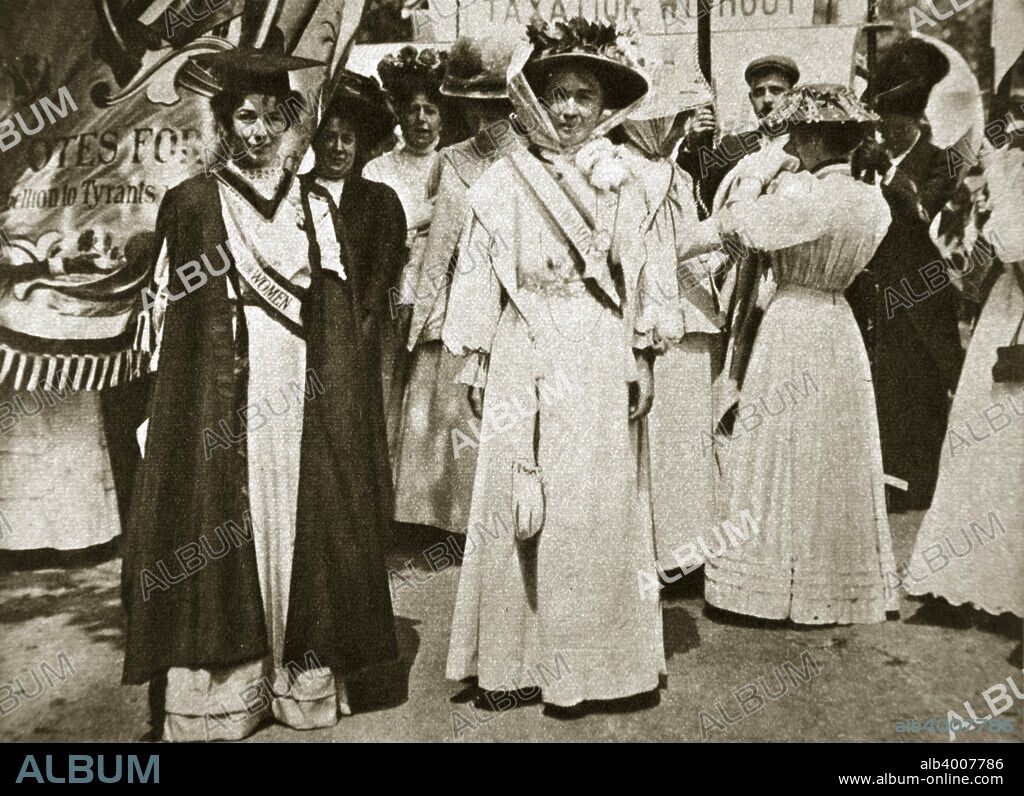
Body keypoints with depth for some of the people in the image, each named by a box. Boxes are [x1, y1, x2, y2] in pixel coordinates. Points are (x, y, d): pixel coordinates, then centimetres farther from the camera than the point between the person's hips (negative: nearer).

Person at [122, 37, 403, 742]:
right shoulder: (190, 204, 5)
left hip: (304, 401, 2)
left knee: (305, 522, 4)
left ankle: (306, 679, 16)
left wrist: (339, 397, 4)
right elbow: (167, 313, 5)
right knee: (220, 525, -2)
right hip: (219, 403, -2)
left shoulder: (316, 206, 11)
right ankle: (219, 692, 10)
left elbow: (344, 311, 11)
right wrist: (174, 401, -2)